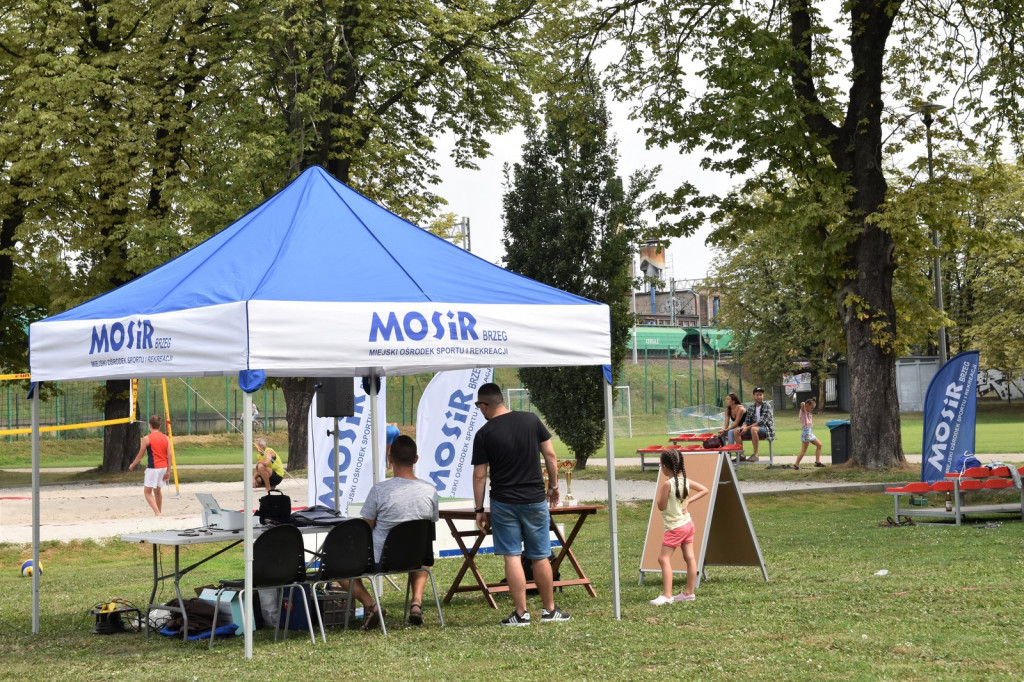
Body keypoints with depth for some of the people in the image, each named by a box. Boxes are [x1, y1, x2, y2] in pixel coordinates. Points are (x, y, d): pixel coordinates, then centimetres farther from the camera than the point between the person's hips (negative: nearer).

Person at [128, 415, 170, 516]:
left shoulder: (147, 438, -9)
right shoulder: (165, 438, 5)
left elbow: (140, 455, -1)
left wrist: (132, 465, 15)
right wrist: (168, 471, 11)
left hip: (153, 467, -6)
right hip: (163, 467, 6)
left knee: (147, 491, 0)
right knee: (157, 490, 23)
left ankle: (158, 513, -15)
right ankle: (160, 512, 31)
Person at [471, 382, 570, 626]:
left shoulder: (484, 434, -7)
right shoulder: (531, 420, 0)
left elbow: (479, 475, -5)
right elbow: (550, 456, 3)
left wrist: (480, 510, 3)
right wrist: (553, 485, 15)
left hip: (503, 503, -2)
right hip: (535, 499, 2)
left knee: (512, 557, 1)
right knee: (540, 557, 10)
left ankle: (521, 613, 0)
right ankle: (550, 610, 18)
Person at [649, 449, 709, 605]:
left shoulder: (667, 483, -18)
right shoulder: (685, 481, 3)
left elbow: (661, 506, -13)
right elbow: (704, 490, 13)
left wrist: (660, 487, -4)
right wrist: (689, 500, 5)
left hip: (675, 527, -8)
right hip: (687, 523, 8)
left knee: (664, 558, -7)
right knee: (690, 557, 9)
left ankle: (666, 595, -14)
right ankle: (689, 592, 14)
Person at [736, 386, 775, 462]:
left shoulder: (767, 406, -7)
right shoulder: (750, 407, 11)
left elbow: (762, 421, -17)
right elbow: (747, 421, 10)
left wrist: (748, 427, -23)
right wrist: (743, 427, -15)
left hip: (766, 428, -6)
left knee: (753, 429, -39)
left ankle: (755, 455, -35)